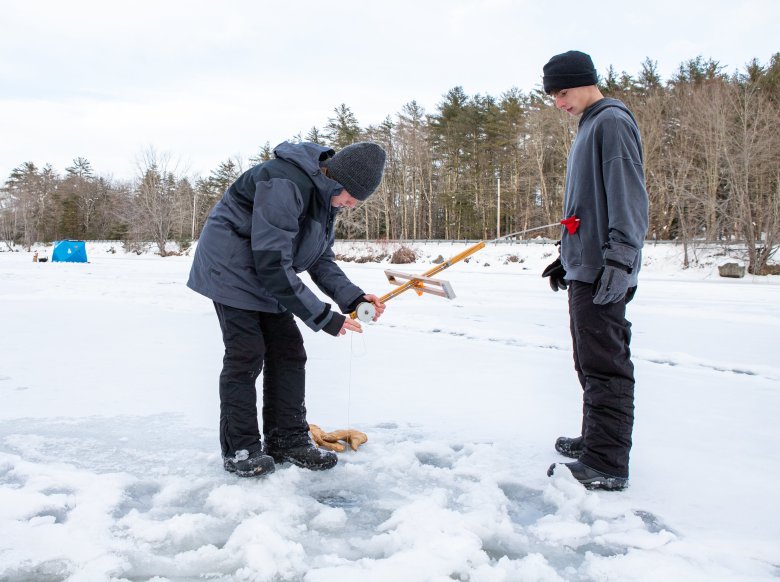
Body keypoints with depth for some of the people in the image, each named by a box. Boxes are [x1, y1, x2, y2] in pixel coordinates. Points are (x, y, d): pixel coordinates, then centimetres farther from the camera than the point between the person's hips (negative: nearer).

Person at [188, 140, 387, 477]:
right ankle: (239, 449, 3)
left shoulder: (326, 196, -1)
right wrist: (323, 317, -30)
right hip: (231, 269, -9)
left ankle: (288, 440, 14)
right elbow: (272, 264, -33)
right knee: (246, 355, -9)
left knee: (289, 351, 5)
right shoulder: (286, 184, -31)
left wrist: (352, 297, -15)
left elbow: (321, 259, 3)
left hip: (269, 278, 9)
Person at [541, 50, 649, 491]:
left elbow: (629, 195, -18)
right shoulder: (589, 126, 22)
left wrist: (621, 259, -24)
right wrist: (568, 256, 25)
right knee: (592, 361, 15)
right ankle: (597, 440, 26)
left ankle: (607, 464, -3)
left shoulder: (612, 120, -8)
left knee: (604, 363, -8)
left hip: (602, 272, -10)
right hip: (584, 268, 10)